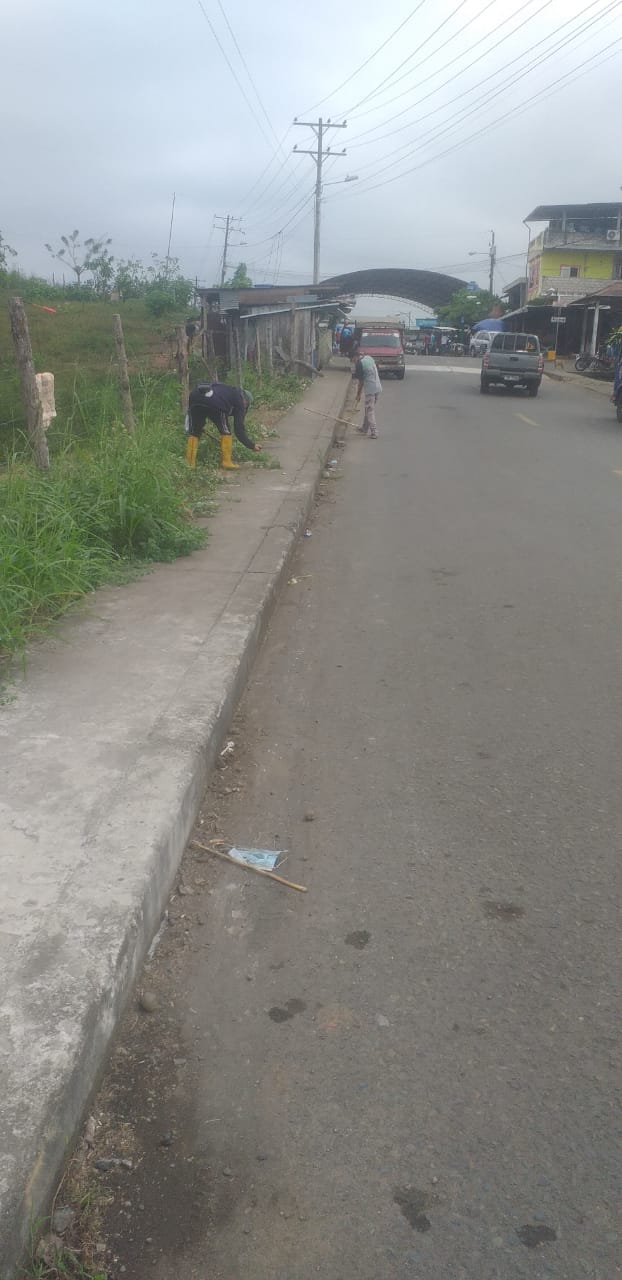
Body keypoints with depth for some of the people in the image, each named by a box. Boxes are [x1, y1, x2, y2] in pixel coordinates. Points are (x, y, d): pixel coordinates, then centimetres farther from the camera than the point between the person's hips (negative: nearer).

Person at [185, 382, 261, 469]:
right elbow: (239, 430, 15)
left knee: (194, 433, 18)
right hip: (214, 404, -6)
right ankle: (226, 462, 12)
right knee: (226, 432, 15)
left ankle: (189, 464, 12)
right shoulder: (239, 400, 21)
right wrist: (252, 446, 23)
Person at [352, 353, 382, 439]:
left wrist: (358, 396, -1)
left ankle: (374, 432, -5)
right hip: (378, 387, 8)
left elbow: (361, 382, -10)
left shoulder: (359, 364, -13)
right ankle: (364, 429, 28)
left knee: (370, 411, -2)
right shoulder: (369, 358, 10)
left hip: (370, 389, -8)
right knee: (368, 409, 18)